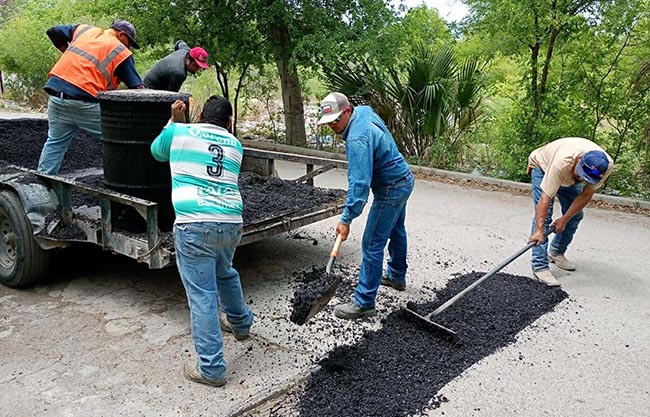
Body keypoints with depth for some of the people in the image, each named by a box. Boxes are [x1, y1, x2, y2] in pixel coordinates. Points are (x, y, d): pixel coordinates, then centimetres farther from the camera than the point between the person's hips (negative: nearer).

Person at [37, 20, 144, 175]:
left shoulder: (84, 29, 18)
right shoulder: (121, 52, 2)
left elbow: (53, 32, 26)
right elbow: (137, 88, -3)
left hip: (57, 96, 6)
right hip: (85, 103, -6)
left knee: (54, 143, 18)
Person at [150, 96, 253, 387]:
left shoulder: (180, 132, 8)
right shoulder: (235, 145, 16)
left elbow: (157, 152, 28)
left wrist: (174, 120, 35)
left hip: (194, 225, -4)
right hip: (231, 224, 4)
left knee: (202, 296, -1)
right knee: (225, 273, 31)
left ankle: (211, 369, 3)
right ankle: (240, 323, 51)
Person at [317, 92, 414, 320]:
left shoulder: (357, 139, -30)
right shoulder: (364, 111, 0)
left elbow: (359, 183, -34)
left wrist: (346, 219, -32)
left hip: (390, 190, -11)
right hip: (403, 180, 11)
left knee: (372, 245, -7)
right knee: (396, 231, 27)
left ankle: (364, 303, -1)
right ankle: (397, 276, 48)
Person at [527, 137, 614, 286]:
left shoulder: (607, 166, -32)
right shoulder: (561, 163, -47)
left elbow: (586, 195, -21)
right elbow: (545, 198, -44)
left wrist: (564, 219, -23)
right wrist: (539, 230, -47)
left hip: (569, 176, 5)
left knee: (575, 216, 4)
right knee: (544, 215, -17)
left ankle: (556, 253, 25)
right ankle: (539, 266, -16)